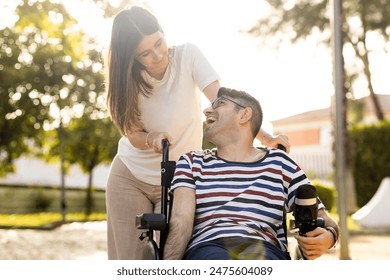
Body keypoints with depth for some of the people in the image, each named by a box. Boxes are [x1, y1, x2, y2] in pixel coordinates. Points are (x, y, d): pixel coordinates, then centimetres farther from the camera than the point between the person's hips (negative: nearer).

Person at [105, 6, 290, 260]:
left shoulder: (187, 55, -16)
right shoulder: (128, 79, -11)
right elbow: (133, 134, -8)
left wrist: (265, 137, -37)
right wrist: (152, 139, -32)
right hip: (129, 177, 1)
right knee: (129, 258, 0)